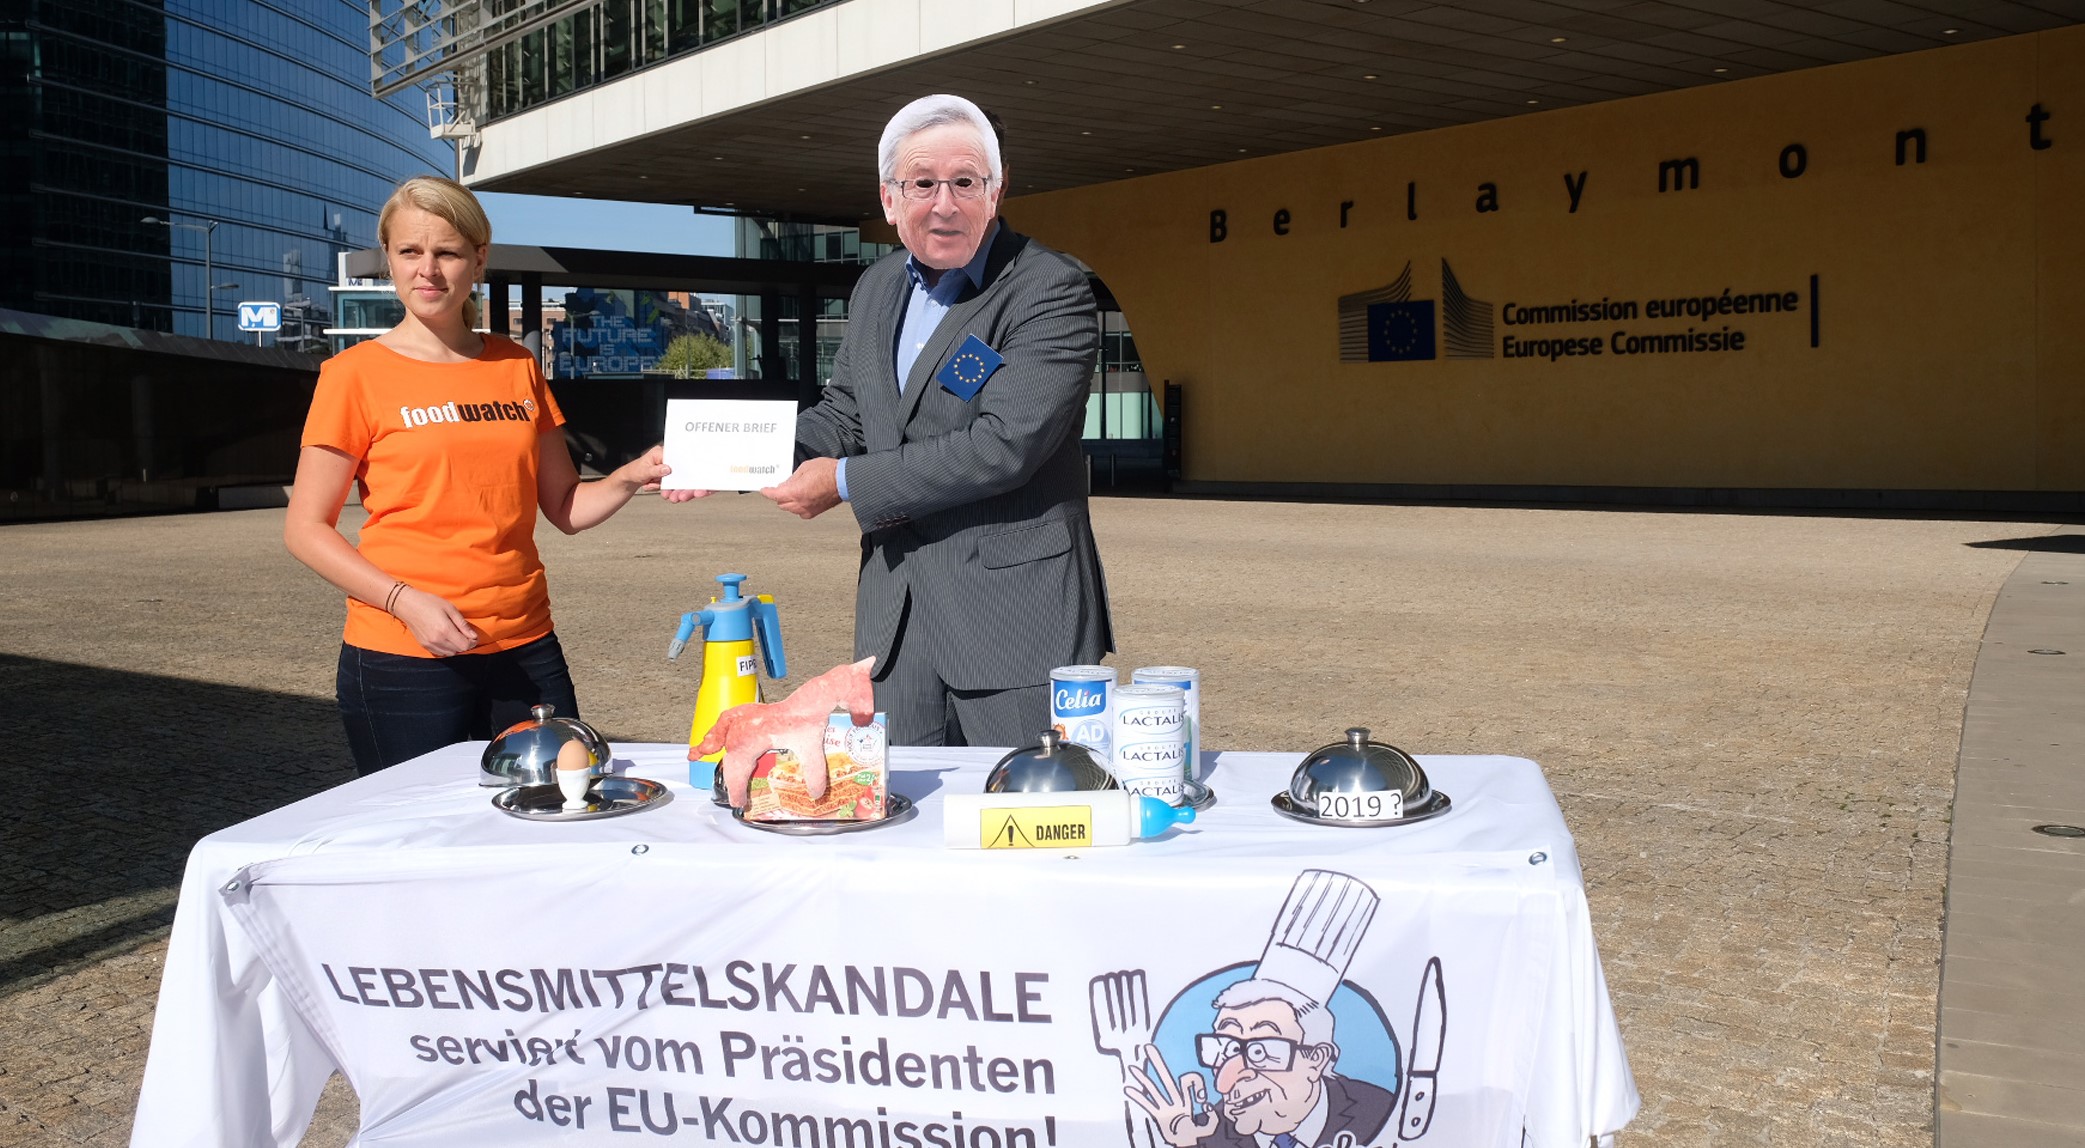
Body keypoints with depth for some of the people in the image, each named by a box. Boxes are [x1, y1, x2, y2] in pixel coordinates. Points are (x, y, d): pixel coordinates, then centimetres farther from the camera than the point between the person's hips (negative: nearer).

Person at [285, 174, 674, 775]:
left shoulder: (517, 366, 10)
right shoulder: (357, 373, -2)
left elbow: (564, 507, 12)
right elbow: (306, 529, -3)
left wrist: (629, 478, -7)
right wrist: (406, 602, -16)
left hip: (525, 650, 4)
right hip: (404, 659, -4)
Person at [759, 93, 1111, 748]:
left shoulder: (1051, 291, -12)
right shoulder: (877, 289, 12)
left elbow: (1005, 444, -21)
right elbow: (844, 414, 21)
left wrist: (846, 482, -15)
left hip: (1017, 615, -6)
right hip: (895, 614, 7)